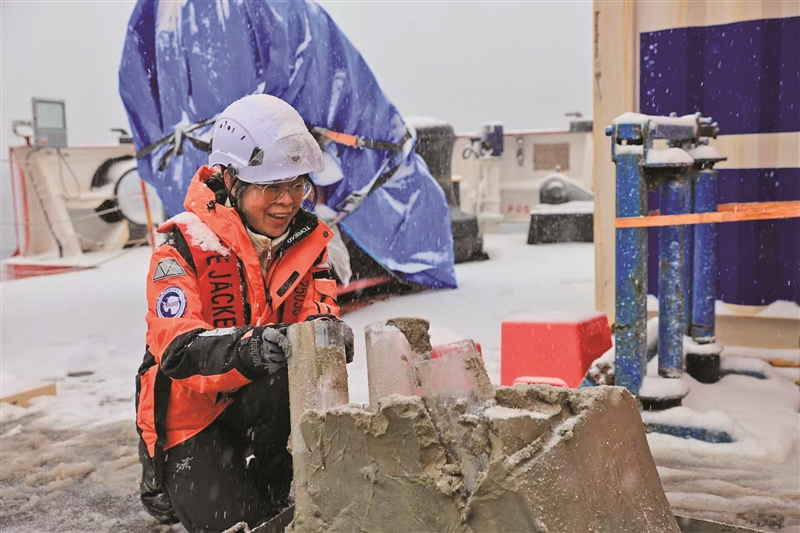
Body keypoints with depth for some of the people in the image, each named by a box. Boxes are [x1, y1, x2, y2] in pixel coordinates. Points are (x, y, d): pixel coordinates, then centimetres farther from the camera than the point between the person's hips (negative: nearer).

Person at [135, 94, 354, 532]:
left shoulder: (308, 240, -5)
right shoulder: (186, 248, -20)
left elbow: (319, 311, -13)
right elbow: (176, 347, -31)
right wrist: (244, 351, -52)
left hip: (263, 399, 5)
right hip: (194, 409, -4)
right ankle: (167, 478, 21)